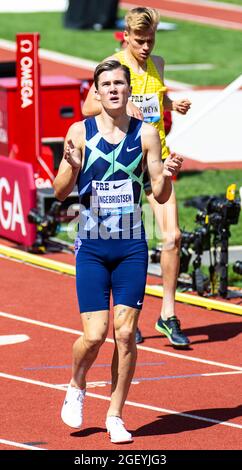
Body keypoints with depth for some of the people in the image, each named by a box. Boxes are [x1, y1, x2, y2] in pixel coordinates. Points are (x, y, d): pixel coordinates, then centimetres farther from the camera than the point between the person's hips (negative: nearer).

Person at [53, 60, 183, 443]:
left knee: (126, 332, -3)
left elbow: (160, 195, 3)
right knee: (95, 335, -7)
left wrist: (166, 176, -19)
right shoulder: (80, 133, -3)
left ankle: (115, 417, 9)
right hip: (92, 246, -1)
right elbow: (60, 192, -4)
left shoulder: (146, 134, 0)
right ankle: (76, 387, 24)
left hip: (132, 246, 1)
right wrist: (71, 165, -24)